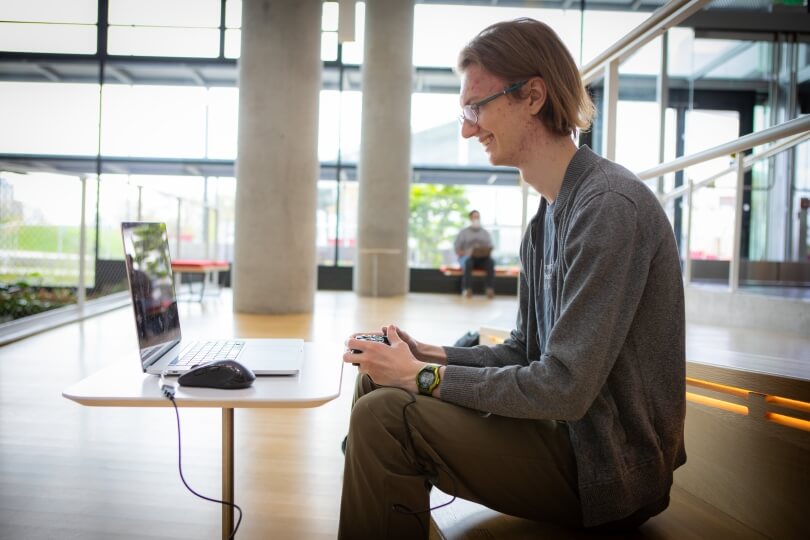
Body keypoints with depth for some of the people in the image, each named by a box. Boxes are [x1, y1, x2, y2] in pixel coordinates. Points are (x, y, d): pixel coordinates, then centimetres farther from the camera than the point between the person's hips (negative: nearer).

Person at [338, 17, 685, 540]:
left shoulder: (610, 205, -21)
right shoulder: (547, 217, 9)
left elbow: (565, 389, -25)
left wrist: (423, 376, -16)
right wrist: (428, 355, -1)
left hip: (606, 468, -9)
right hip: (565, 430, 9)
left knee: (383, 416, -21)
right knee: (376, 382, 6)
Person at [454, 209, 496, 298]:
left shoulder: (485, 233, 21)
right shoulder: (463, 232, 14)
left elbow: (490, 247, 12)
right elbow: (457, 249, 6)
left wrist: (486, 252, -11)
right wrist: (465, 253, -14)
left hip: (483, 258, 2)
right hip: (467, 257, -2)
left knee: (490, 262, -34)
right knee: (468, 263, -40)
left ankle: (490, 289, -41)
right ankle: (467, 289, -44)